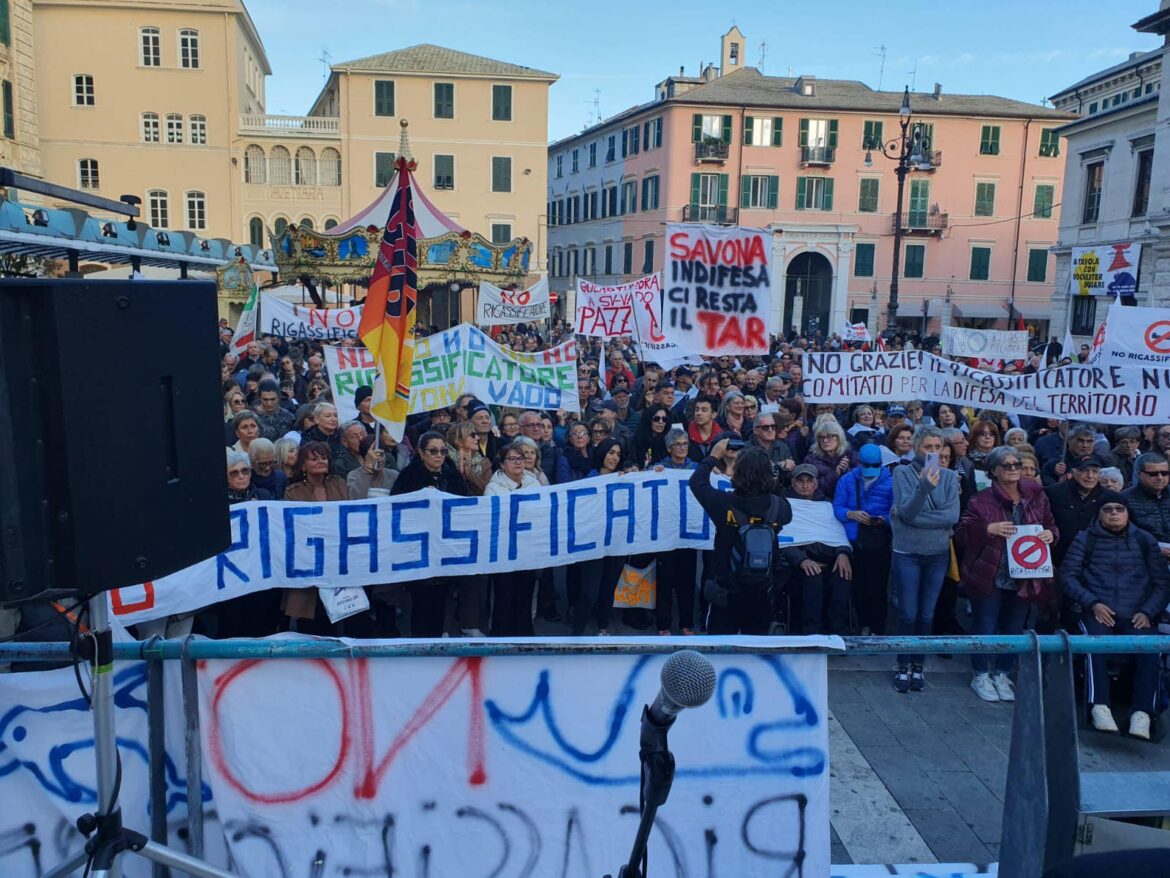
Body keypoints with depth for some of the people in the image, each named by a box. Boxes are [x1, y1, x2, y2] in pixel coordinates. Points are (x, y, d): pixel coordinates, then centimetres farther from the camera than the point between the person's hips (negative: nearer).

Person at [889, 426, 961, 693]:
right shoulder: (903, 472, -5)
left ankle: (918, 666, 21)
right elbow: (906, 511, -17)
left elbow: (952, 515, -10)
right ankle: (903, 667, 14)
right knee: (908, 615, 1)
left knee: (927, 615, 9)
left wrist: (915, 519, -15)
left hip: (938, 554, 3)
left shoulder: (949, 476, 2)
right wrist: (925, 486, -32)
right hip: (907, 553, -2)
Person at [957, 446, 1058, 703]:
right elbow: (962, 535, -9)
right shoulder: (982, 500, -8)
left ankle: (1001, 674, 30)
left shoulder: (1036, 496, 4)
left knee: (1014, 629, 13)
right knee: (984, 627, 6)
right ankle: (980, 675, 23)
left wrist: (1050, 534, -8)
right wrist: (988, 529, -24)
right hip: (989, 577, -4)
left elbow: (1051, 525, 15)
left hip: (1025, 579, 4)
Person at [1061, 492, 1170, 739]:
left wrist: (1147, 612, -4)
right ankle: (1099, 707, -32)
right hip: (1098, 613, -1)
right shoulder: (1085, 539, 11)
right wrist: (1093, 603, -9)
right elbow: (1067, 576, 4)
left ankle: (1142, 712, -27)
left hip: (1136, 616, 1)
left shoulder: (1145, 541, 15)